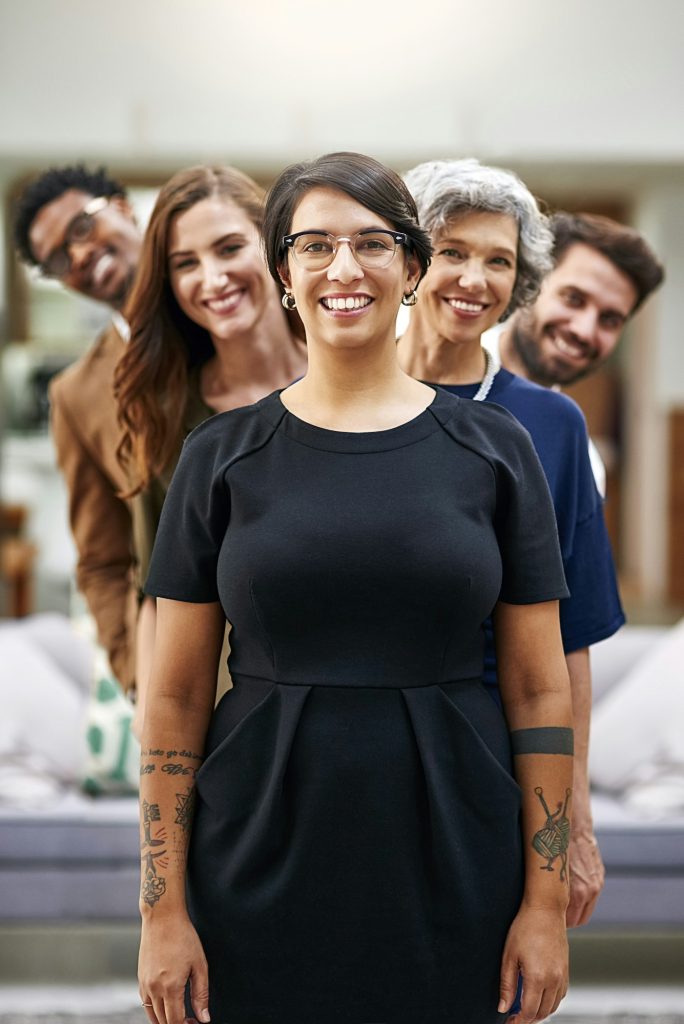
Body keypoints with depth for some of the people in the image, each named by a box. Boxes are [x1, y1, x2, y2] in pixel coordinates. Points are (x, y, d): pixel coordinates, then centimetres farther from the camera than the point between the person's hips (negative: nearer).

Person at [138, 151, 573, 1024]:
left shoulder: (491, 451, 1)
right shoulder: (222, 457, 2)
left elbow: (540, 692, 2)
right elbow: (175, 698, 1)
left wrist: (547, 903, -3)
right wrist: (163, 910, -4)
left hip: (450, 869, 0)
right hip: (262, 863, 0)